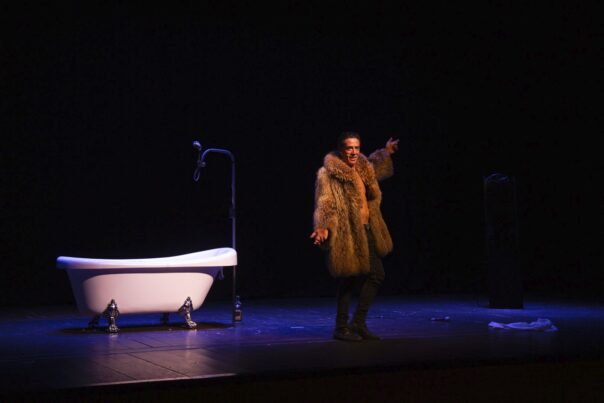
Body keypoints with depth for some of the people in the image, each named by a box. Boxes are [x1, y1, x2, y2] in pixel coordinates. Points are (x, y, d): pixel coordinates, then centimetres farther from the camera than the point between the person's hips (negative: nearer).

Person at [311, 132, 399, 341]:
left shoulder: (363, 169, 13)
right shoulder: (327, 173, -11)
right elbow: (324, 205, -19)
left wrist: (385, 152, 43)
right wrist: (323, 227, -33)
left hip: (365, 232, 8)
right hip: (346, 234, -8)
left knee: (376, 275, 7)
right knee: (348, 279, -2)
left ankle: (358, 323, 17)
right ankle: (341, 327, 11)